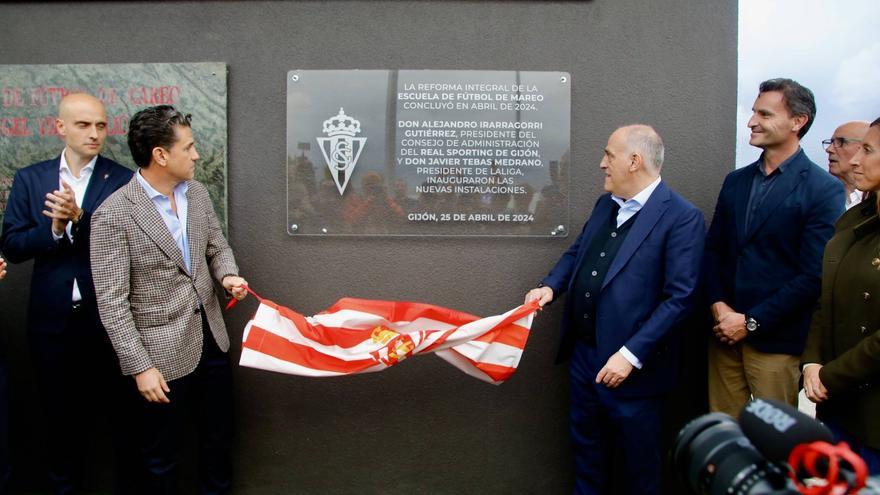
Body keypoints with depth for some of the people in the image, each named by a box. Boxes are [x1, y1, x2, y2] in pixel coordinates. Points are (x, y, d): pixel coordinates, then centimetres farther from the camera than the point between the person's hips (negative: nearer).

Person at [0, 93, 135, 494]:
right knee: (60, 414, 19)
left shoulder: (122, 180, -6)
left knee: (120, 410, 12)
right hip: (52, 320, 3)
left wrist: (80, 218, -27)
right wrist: (54, 228, -18)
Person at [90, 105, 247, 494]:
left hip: (210, 337, 6)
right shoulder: (113, 215, -18)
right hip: (163, 353, -6)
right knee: (162, 455, 14)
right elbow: (112, 303, -17)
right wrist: (141, 366, -17)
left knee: (219, 436, 21)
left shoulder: (197, 193, 1)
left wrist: (227, 275, -8)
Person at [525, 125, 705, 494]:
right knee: (586, 445, 23)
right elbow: (576, 252, 19)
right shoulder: (605, 204, 8)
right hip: (583, 353, 7)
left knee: (639, 461, 14)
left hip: (632, 365, -7)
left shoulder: (682, 217, -16)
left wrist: (631, 354, -23)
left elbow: (679, 297, -20)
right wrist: (551, 285, -1)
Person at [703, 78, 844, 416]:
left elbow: (814, 275, -13)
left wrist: (751, 322, -13)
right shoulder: (735, 181, 10)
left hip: (776, 341, -5)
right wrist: (718, 305, -4)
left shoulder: (824, 190, -8)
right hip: (725, 333, 5)